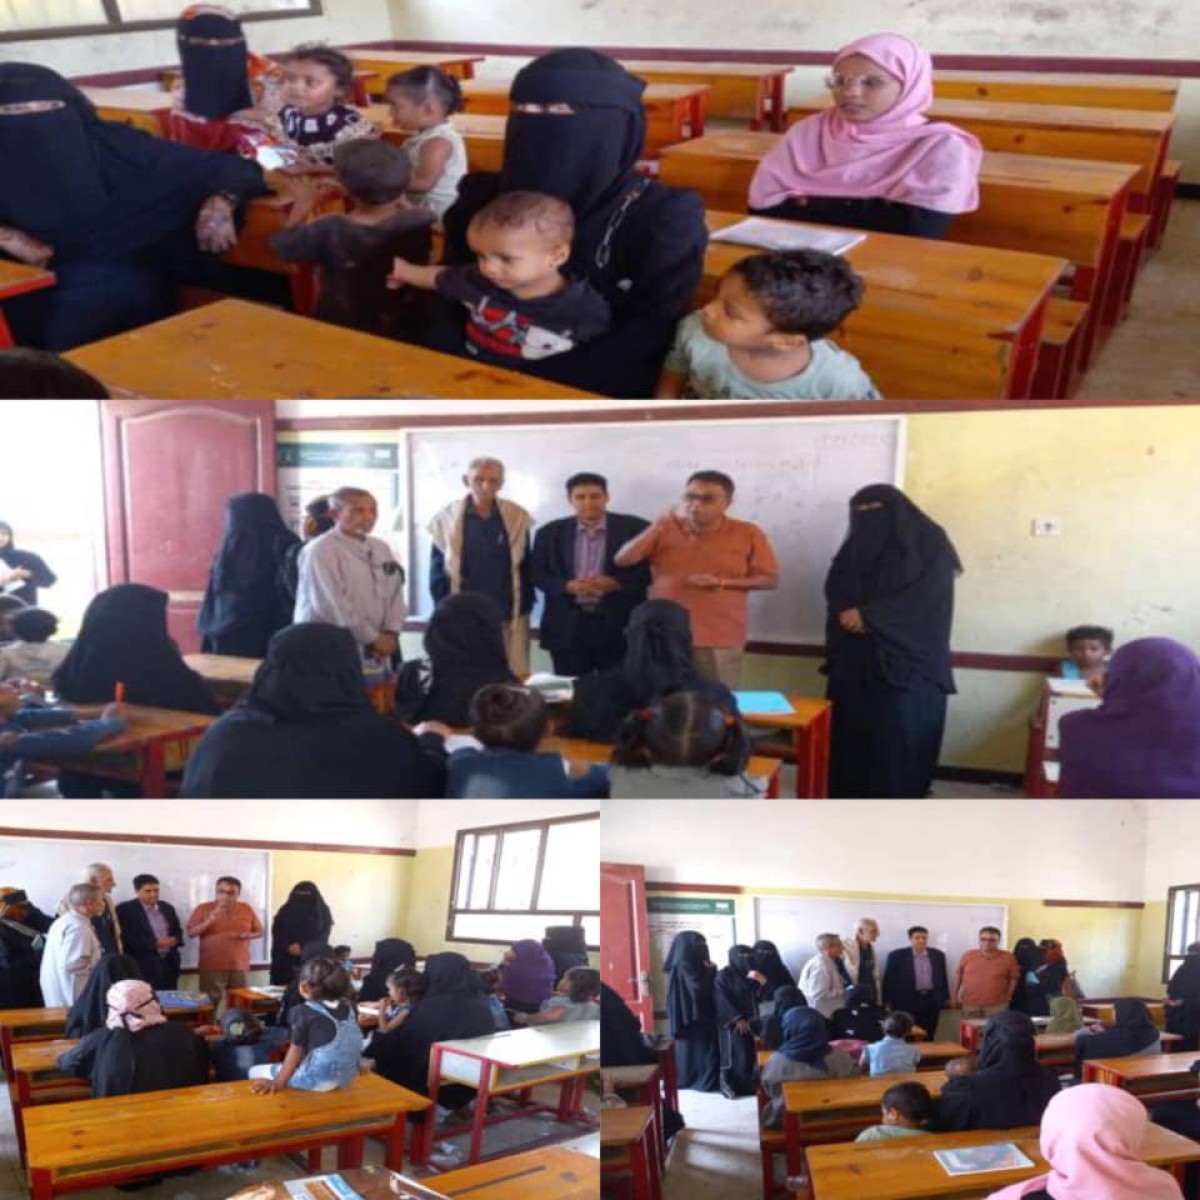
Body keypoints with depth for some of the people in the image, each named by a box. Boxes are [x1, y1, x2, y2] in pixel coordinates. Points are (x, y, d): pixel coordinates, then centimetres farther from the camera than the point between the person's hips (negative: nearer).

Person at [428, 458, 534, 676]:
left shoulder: (517, 518, 3)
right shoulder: (447, 518, 0)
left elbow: (525, 568, 9)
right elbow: (437, 571, 3)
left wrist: (525, 608, 4)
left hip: (508, 617, 1)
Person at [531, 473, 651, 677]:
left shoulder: (634, 528, 1)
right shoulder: (550, 532, 9)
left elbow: (650, 570, -1)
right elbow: (538, 575, 7)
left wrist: (615, 583, -16)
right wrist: (568, 586, -12)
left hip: (620, 625, -1)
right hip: (567, 627, 2)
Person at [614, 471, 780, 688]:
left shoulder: (748, 534, 1)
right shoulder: (665, 530, 6)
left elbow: (770, 580, 2)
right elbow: (622, 560, -2)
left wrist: (721, 582, -10)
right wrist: (660, 525, -10)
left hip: (720, 641, -2)